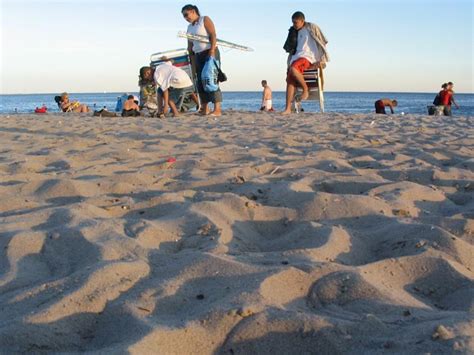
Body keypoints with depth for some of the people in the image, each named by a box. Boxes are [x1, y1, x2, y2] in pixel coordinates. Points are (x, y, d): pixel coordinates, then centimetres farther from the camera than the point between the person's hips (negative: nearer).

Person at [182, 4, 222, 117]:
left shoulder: (205, 20, -2)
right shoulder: (189, 27, 18)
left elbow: (213, 36, -13)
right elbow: (190, 46, 17)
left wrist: (212, 51, -23)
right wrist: (192, 61, 9)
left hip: (210, 53, -7)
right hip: (198, 56, 8)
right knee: (200, 82, 3)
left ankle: (217, 110, -16)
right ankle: (204, 109, 7)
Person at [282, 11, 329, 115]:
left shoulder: (311, 28, 3)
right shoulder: (296, 32, 23)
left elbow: (322, 43, 0)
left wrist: (322, 60, -7)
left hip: (308, 56, -7)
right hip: (297, 57, 7)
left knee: (293, 69, -36)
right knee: (290, 80, -13)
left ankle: (306, 89, -15)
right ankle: (288, 109, -18)